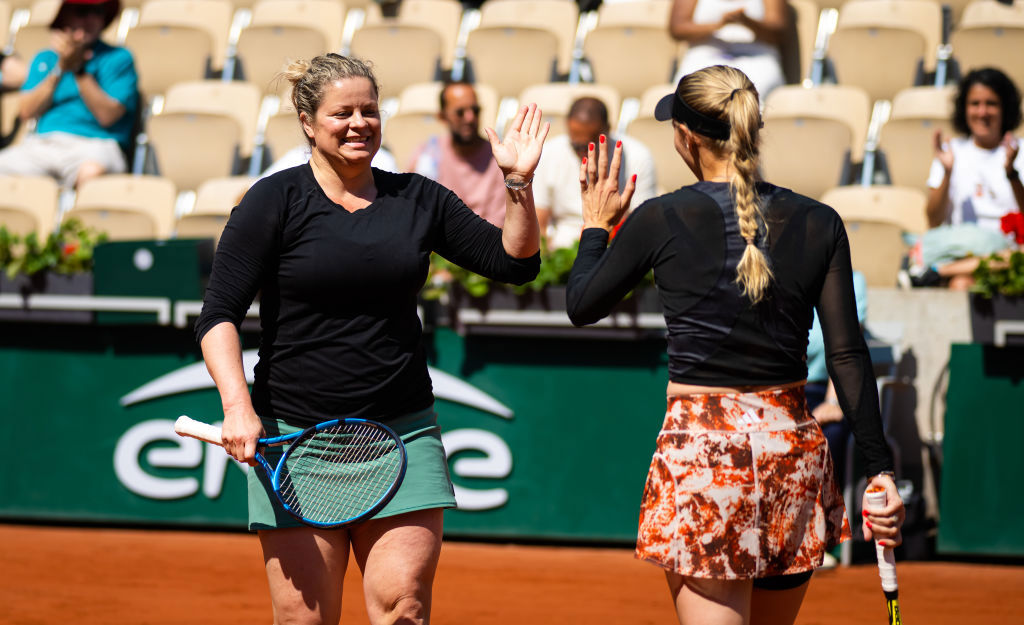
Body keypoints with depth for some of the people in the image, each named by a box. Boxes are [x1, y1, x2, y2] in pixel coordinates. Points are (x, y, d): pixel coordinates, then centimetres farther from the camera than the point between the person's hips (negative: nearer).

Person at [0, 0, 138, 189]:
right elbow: (27, 111, 9)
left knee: (92, 171, -41)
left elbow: (107, 116, -2)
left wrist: (79, 69, -4)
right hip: (40, 143, 3)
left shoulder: (118, 58, 12)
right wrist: (60, 69, 0)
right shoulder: (44, 59, 24)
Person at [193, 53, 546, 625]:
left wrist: (520, 184, -3)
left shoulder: (417, 199, 10)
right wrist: (238, 407, -18)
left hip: (403, 431, 3)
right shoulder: (274, 203, 0)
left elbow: (515, 262, 13)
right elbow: (219, 316, -4)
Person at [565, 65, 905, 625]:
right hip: (792, 445, 4)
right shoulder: (819, 225, 2)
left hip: (701, 444, -4)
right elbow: (848, 356, -1)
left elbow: (581, 306, 9)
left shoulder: (662, 220, -5)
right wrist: (880, 469, 2)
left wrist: (596, 228, 25)